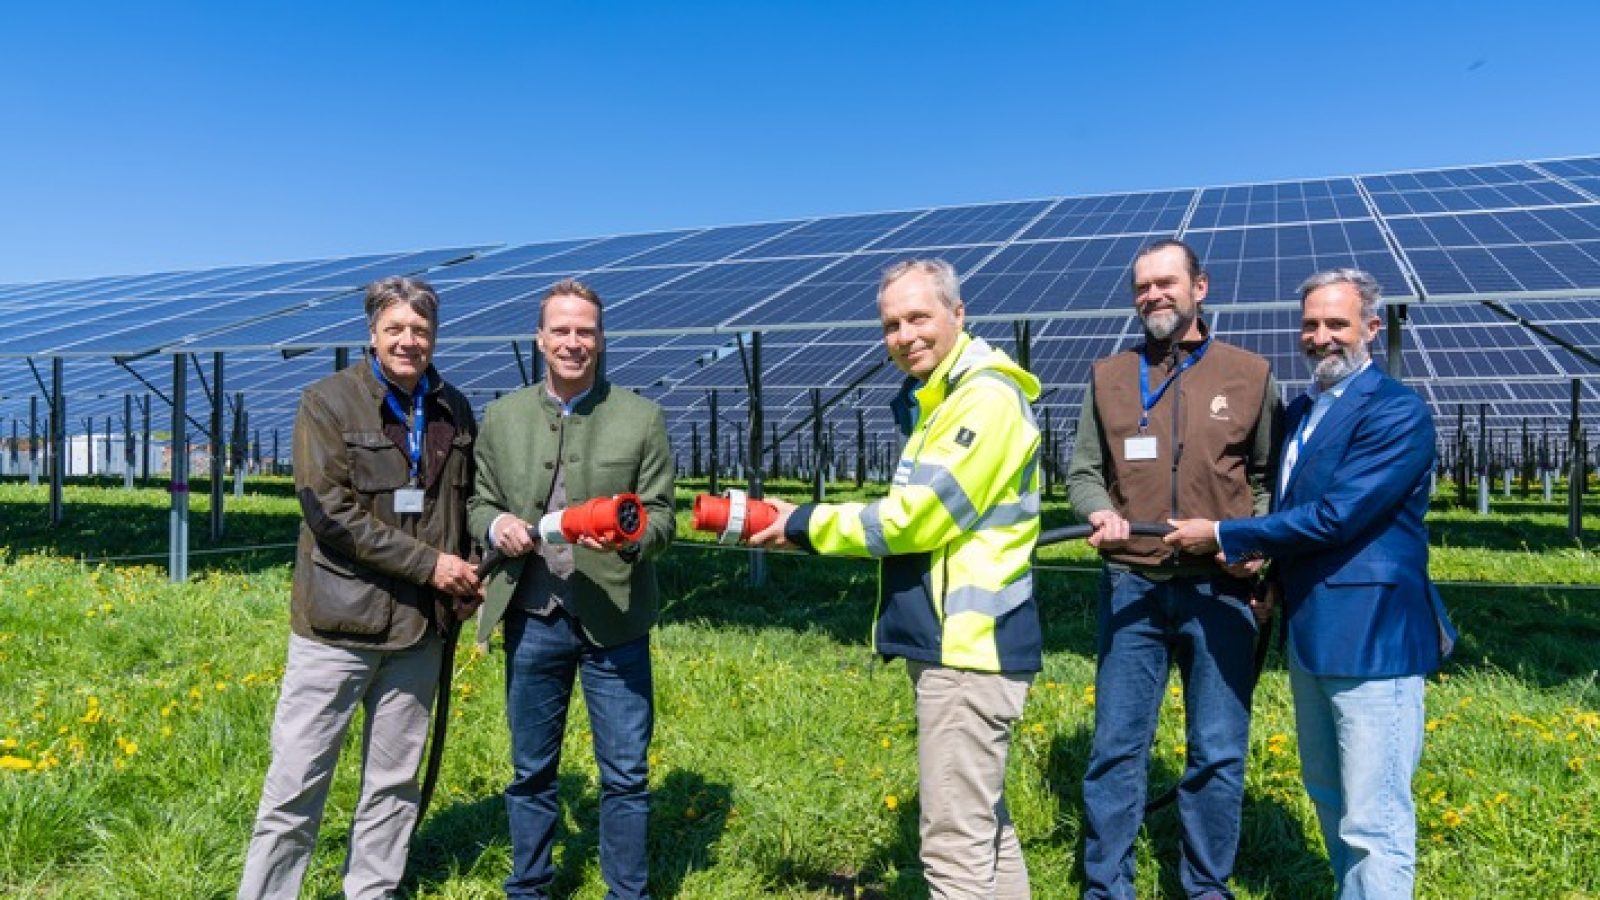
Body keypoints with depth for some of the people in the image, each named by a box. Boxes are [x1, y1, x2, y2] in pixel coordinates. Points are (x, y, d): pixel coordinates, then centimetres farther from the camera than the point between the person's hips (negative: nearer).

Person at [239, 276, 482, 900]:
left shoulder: (454, 412, 8)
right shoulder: (329, 403, -5)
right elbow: (330, 511, -14)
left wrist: (468, 577, 1)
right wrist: (428, 563, -15)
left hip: (419, 628, 4)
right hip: (339, 623, -4)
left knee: (394, 784, 14)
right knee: (297, 781, 4)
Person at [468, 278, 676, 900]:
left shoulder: (641, 417, -2)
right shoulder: (501, 416, 6)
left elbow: (661, 517, -2)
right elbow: (478, 500, 12)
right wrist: (496, 524, -10)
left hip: (613, 619, -2)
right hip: (532, 619, 2)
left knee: (625, 774, 7)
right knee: (530, 772, 16)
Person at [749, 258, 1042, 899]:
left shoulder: (988, 397, -16)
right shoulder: (938, 401, 16)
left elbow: (917, 517, -20)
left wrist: (805, 525, -10)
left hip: (970, 645, -11)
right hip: (953, 640, 11)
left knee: (956, 841, -3)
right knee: (983, 821, 20)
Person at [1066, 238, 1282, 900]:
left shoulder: (1250, 374, 6)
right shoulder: (1108, 377, 8)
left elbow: (1271, 477, 9)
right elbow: (1083, 472, 8)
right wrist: (1100, 512, -12)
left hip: (1219, 591, 0)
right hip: (1131, 589, 1)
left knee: (1218, 753, 8)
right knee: (1116, 747, 6)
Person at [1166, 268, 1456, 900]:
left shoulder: (1397, 413, -14)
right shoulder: (1300, 411, 12)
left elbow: (1335, 516, -22)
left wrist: (1223, 536, -15)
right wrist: (1264, 556, 2)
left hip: (1371, 635, -9)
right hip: (1309, 632, 9)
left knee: (1373, 818, -1)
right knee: (1328, 798, 21)